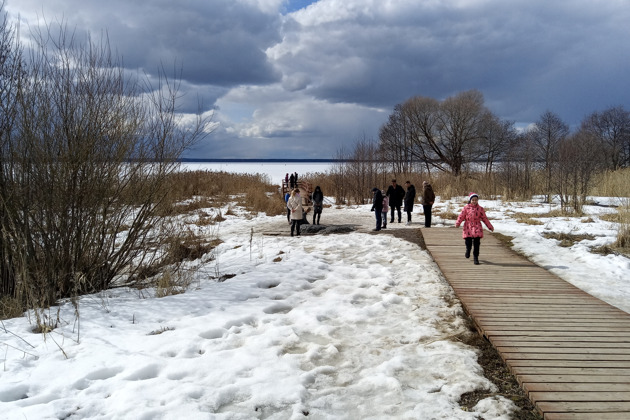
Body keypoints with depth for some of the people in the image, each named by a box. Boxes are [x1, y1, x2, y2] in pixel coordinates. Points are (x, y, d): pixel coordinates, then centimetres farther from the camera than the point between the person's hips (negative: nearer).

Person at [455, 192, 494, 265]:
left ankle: (476, 258, 4)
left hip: (477, 228, 0)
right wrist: (457, 223, -19)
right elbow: (461, 216, -3)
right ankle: (468, 251, 34)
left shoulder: (480, 209, 6)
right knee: (468, 243, 0)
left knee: (476, 244, -5)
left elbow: (485, 218, 12)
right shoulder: (466, 208, 2)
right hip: (468, 228, 0)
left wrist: (490, 226, 14)